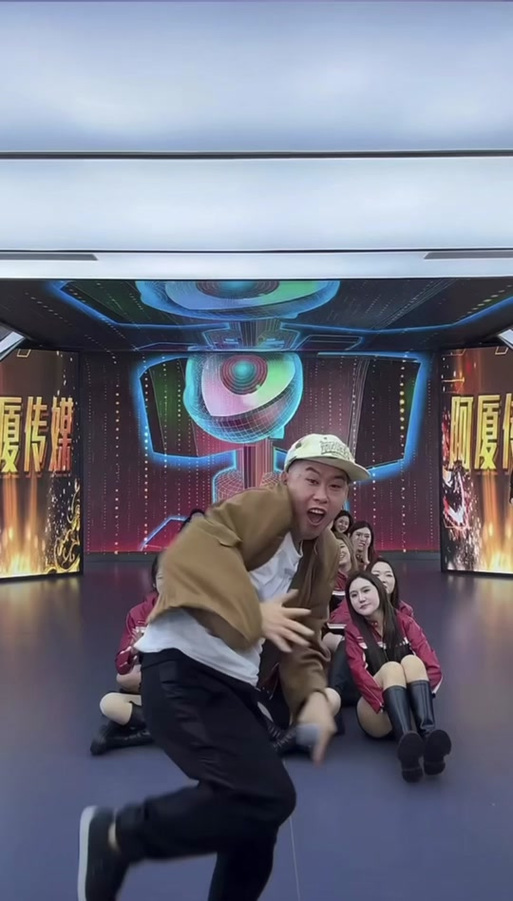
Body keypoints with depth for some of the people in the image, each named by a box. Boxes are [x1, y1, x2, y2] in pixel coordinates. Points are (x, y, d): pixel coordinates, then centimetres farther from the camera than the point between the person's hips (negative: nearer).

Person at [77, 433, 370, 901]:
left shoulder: (326, 554, 14)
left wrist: (313, 693, -2)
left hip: (235, 682, 9)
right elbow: (191, 550, -28)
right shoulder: (266, 505, -12)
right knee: (268, 796, -21)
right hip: (182, 671, -9)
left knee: (255, 826, 16)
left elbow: (305, 638, 16)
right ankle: (117, 835, -3)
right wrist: (253, 614, -33)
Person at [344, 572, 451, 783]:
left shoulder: (404, 622, 7)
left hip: (408, 709, 1)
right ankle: (406, 742, -55)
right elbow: (360, 674, -14)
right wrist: (385, 704, -29)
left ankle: (429, 737, -48)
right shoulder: (353, 632, 4)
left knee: (411, 661, -24)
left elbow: (433, 666, -5)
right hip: (377, 715, -1)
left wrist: (422, 691, -23)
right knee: (391, 668, -28)